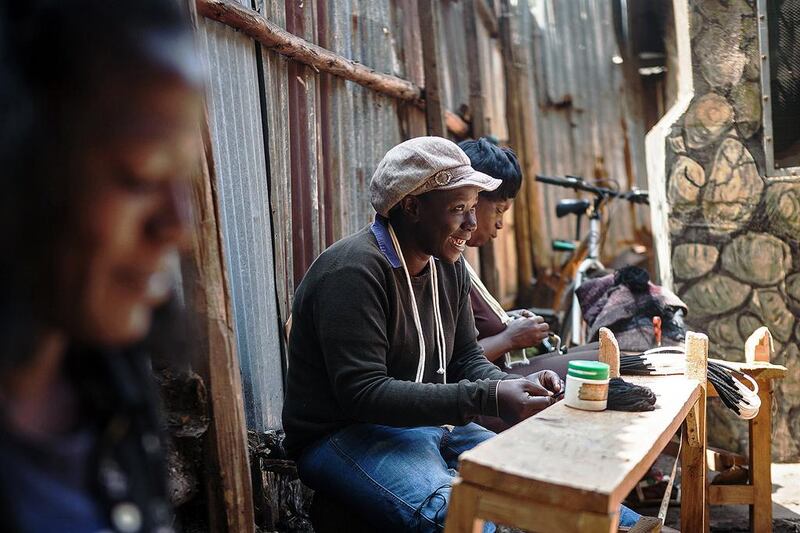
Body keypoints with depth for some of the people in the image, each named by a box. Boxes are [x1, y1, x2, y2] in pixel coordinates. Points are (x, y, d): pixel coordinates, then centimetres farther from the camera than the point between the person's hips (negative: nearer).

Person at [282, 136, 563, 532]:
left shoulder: (449, 266, 6)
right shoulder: (353, 272, -21)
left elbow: (465, 358, 10)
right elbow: (363, 393, -27)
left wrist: (514, 386, -13)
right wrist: (487, 399, -29)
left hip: (432, 423, 8)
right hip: (347, 434, -7)